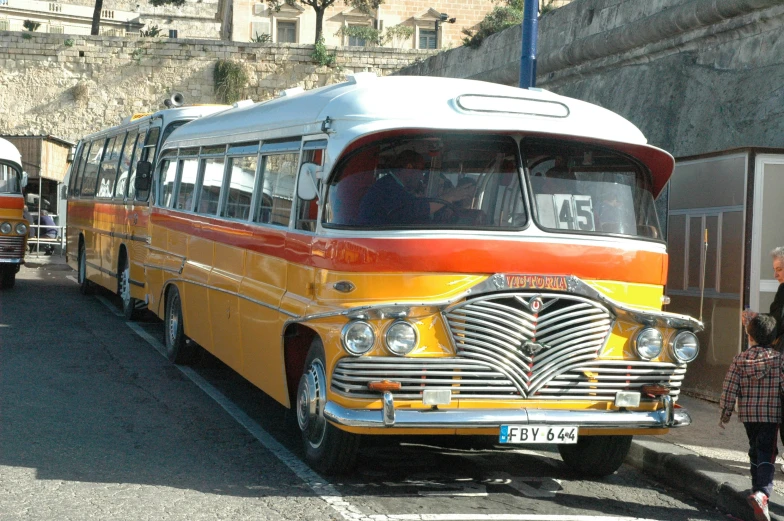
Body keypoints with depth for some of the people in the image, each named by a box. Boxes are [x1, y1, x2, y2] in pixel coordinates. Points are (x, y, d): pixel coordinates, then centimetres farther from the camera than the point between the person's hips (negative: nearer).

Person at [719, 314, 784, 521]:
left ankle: (758, 487, 28)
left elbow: (729, 388, -3)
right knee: (767, 455, -6)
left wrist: (725, 413, 7)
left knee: (755, 450, 21)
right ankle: (762, 492, -26)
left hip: (747, 415, 3)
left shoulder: (739, 359, -2)